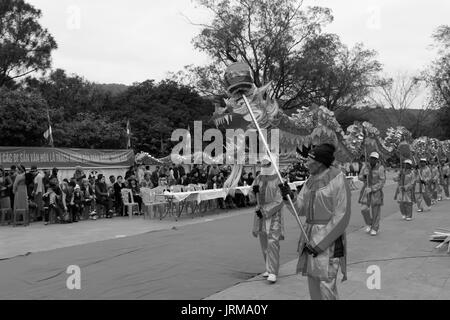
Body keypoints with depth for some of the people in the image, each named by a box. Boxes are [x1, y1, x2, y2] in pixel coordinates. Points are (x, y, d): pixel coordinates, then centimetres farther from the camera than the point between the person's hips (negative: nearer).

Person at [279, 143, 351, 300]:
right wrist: (288, 196, -12)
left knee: (327, 285, -9)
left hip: (329, 238, -8)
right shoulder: (311, 181, 10)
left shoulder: (338, 179, -14)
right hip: (311, 235, 8)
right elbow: (300, 209, 9)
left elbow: (341, 217, -17)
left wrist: (319, 243, -18)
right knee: (313, 281, 11)